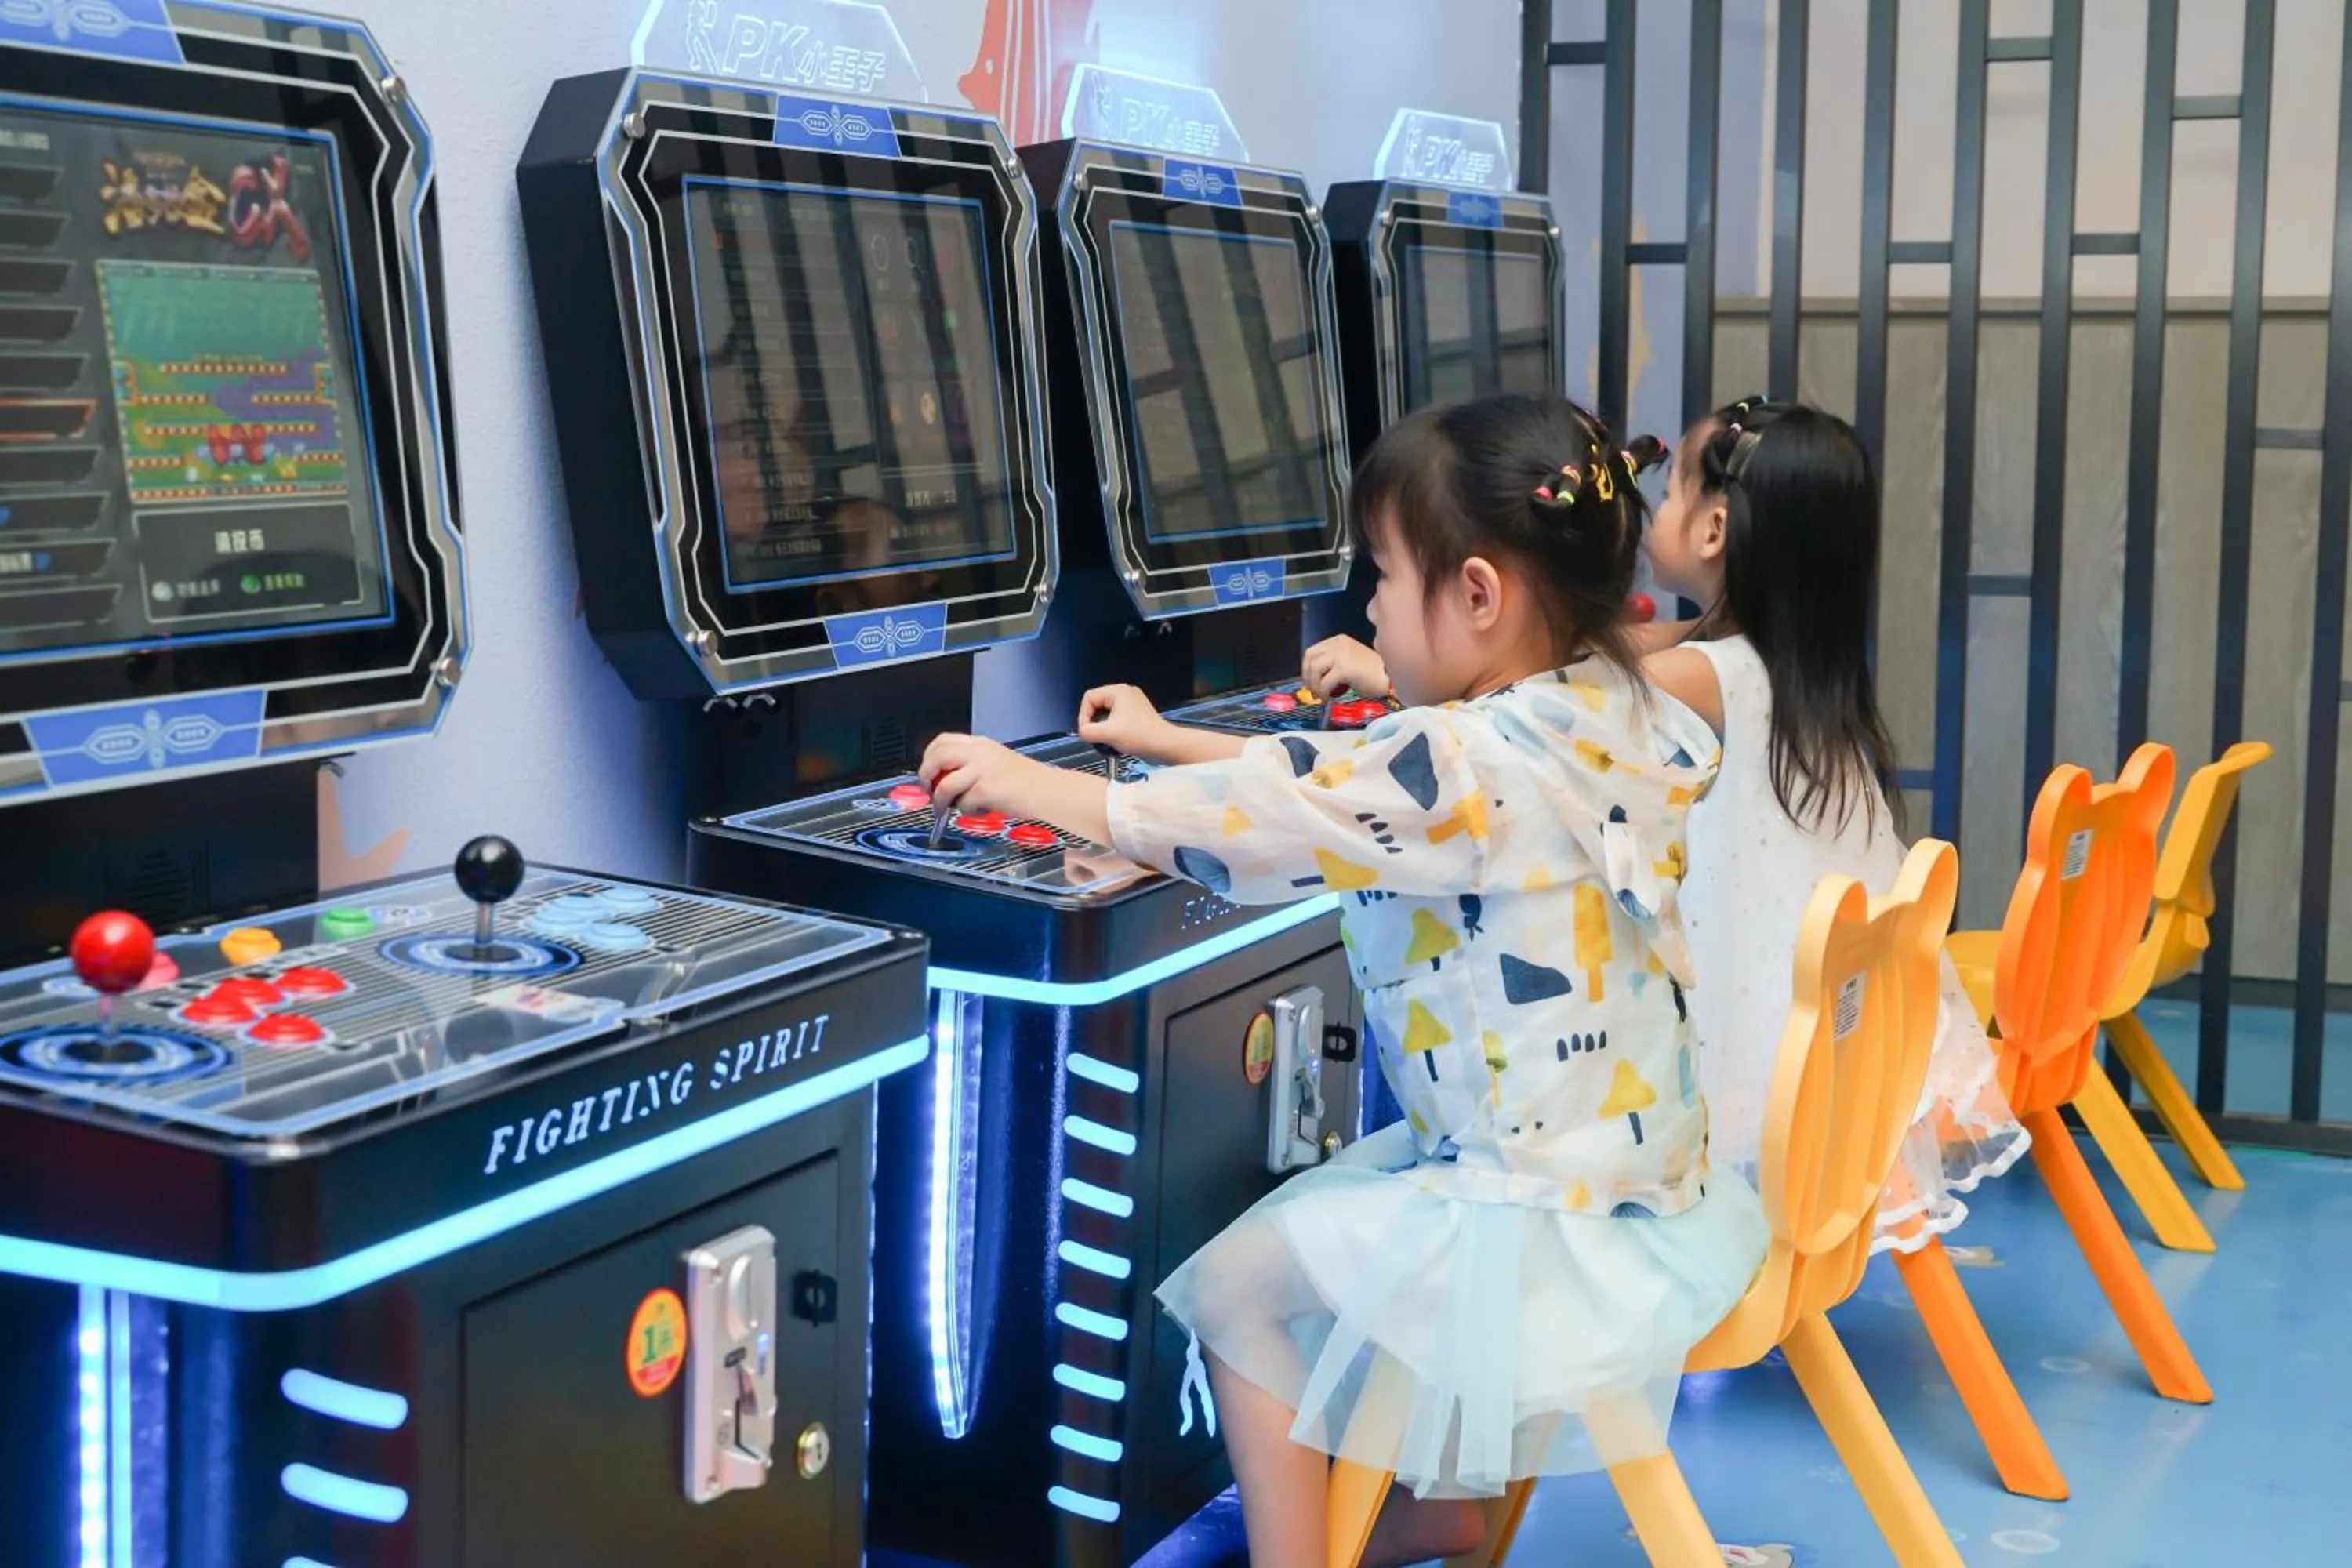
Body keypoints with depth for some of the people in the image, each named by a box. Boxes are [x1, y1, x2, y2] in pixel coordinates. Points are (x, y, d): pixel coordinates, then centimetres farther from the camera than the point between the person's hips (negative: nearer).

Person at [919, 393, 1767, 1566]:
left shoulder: (1471, 764, -25)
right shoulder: (1612, 716, 3)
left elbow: (1271, 815, -20)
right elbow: (1337, 780, 14)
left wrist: (1040, 787, -8)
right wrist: (1171, 744, 21)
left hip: (1542, 1220, -9)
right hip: (1638, 1174, 9)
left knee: (1239, 1282, 4)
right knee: (1323, 1221, 27)